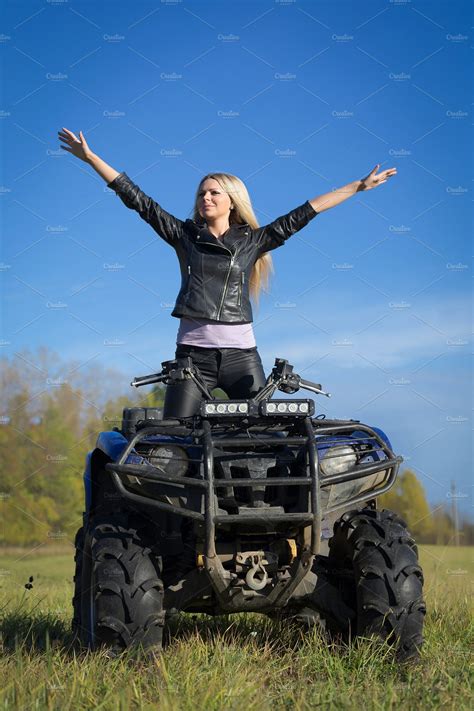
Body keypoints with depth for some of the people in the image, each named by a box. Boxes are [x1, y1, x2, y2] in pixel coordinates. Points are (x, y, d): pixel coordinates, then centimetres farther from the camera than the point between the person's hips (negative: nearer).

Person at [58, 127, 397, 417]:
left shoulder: (252, 241, 9)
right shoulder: (184, 235, 10)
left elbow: (300, 216, 9)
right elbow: (138, 200, 9)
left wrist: (357, 187, 10)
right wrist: (90, 157, 7)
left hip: (241, 352, 0)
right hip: (193, 350, 0)